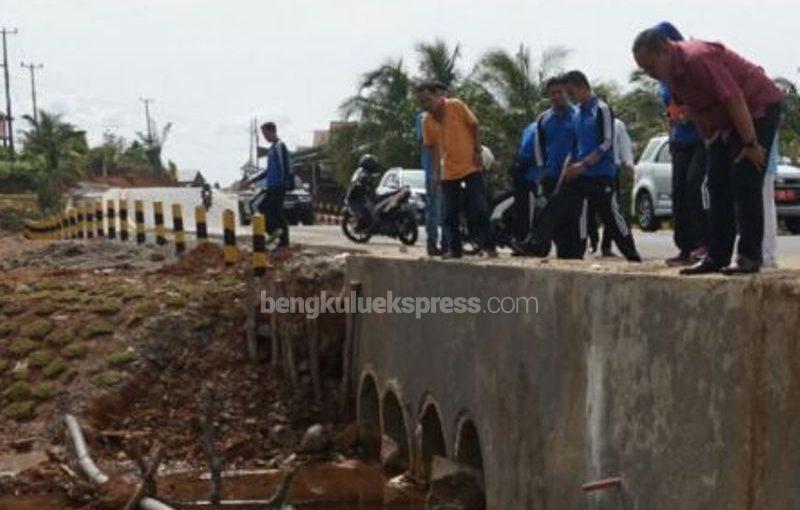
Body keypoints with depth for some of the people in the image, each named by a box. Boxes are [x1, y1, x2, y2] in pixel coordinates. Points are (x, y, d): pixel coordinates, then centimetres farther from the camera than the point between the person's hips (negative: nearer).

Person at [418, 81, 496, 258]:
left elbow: (474, 126, -3)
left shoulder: (456, 106, -9)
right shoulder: (427, 121, 1)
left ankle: (488, 246, 4)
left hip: (470, 166, -3)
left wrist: (477, 151, -8)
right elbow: (432, 147, 10)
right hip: (448, 172, 3)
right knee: (451, 214, 4)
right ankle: (454, 249, 14)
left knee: (479, 209, -4)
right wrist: (436, 170, 4)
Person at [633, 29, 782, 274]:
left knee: (746, 185, -15)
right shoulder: (672, 72, 0)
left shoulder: (698, 58, -29)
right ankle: (716, 256, 6)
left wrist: (750, 144, -27)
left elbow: (734, 100, -30)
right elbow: (695, 111, 12)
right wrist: (711, 142, 12)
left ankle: (750, 257, -14)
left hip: (758, 107, -9)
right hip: (724, 120, 9)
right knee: (718, 187, 4)